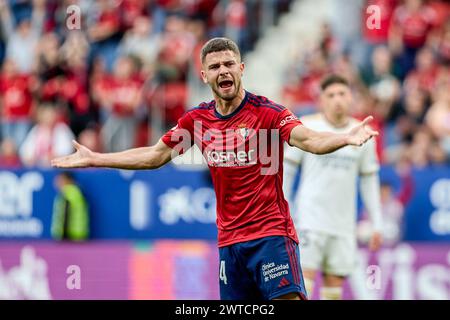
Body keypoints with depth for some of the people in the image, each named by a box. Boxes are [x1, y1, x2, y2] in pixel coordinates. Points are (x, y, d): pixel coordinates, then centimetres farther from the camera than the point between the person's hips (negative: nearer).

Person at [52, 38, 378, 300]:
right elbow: (154, 156, 17)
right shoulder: (198, 119, 7)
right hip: (230, 240, 5)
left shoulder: (268, 112, -8)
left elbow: (308, 139, -23)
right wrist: (92, 158, 18)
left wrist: (347, 137, -43)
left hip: (271, 234, -5)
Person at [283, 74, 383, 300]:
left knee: (334, 284, 2)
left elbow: (369, 180, 14)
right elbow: (286, 168, 2)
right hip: (311, 219, -3)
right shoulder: (307, 127, -2)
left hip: (344, 222, 3)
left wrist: (376, 224, 10)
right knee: (305, 275, -13)